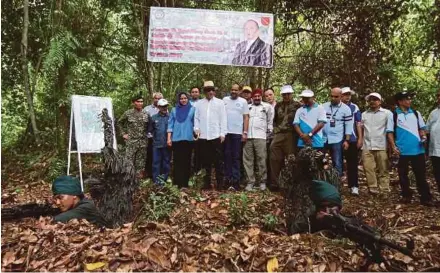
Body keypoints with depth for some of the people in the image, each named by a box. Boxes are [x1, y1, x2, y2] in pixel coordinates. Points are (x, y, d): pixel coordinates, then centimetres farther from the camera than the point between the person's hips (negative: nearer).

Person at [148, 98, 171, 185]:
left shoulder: (170, 117, 0)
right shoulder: (154, 118, 5)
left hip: (167, 144, 0)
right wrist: (155, 136, 3)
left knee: (166, 161, 10)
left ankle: (165, 177, 22)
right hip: (157, 144, 1)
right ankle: (157, 179, 11)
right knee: (156, 162, 3)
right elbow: (150, 130, 11)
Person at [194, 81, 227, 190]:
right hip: (203, 136, 2)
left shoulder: (220, 102, 6)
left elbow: (223, 119, 2)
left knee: (217, 160, 1)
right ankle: (207, 183, 15)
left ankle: (220, 183, 8)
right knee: (205, 161, 6)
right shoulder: (199, 103, 12)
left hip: (216, 135, -2)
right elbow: (196, 118, 11)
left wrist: (223, 133, -4)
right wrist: (197, 128, -4)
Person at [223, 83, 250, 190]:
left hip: (238, 133, -2)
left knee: (236, 157, 2)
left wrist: (245, 132, -5)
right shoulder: (224, 100, 9)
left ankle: (235, 180, 6)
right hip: (226, 132, 2)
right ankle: (227, 178, 14)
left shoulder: (243, 101, 5)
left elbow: (246, 117, 2)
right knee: (227, 156, 6)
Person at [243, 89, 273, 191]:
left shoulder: (267, 106, 13)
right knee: (248, 160, 1)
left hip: (260, 136, -2)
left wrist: (269, 131, 10)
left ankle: (263, 181, 5)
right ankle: (250, 181, 6)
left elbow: (270, 120, 16)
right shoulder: (247, 107, 19)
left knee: (261, 159, -5)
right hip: (248, 136, 2)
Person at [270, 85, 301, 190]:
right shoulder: (278, 105, 15)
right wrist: (275, 129, 12)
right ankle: (274, 183, 10)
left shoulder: (297, 105, 2)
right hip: (278, 135, 4)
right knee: (275, 159, 1)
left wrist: (297, 132, -5)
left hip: (291, 135, -4)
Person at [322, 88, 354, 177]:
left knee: (337, 164, 6)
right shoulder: (323, 106, 6)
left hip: (337, 140, -2)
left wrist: (347, 140, -6)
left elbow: (349, 126, 0)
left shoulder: (346, 109, 0)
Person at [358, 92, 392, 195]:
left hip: (381, 146, -3)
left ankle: (384, 190, 10)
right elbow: (361, 127, 22)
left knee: (383, 170, 3)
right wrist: (360, 139, 11)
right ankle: (372, 188, 13)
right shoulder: (364, 114, 16)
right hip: (367, 146, 4)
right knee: (368, 168, 3)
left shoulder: (387, 113, 2)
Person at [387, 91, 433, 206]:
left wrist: (423, 136, -5)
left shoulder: (416, 113, 10)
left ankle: (426, 198, 13)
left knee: (421, 174, 6)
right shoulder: (394, 115, -1)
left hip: (418, 149, 2)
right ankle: (406, 195, 22)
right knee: (403, 174, 8)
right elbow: (390, 132, -1)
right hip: (402, 150, -2)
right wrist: (393, 146, -10)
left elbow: (421, 128, 16)